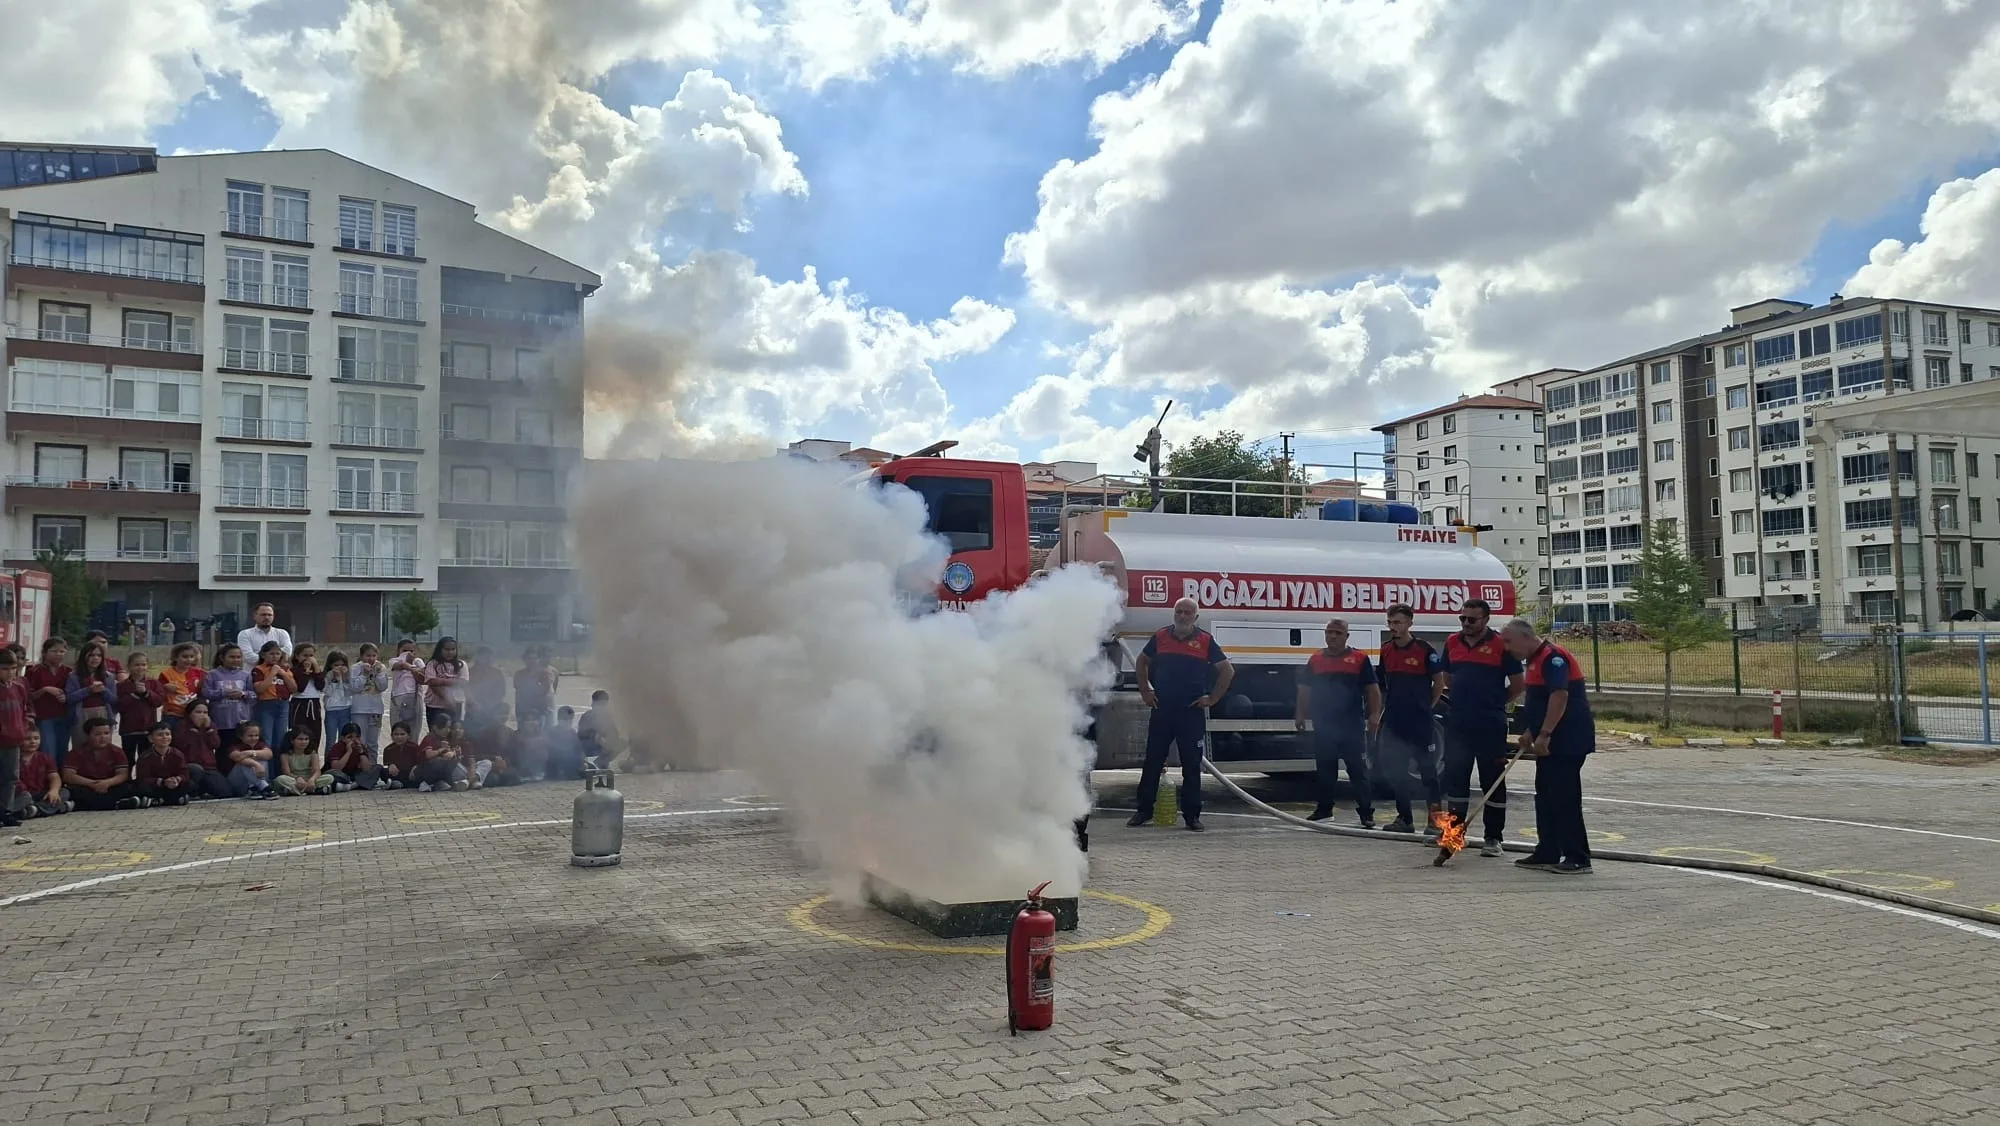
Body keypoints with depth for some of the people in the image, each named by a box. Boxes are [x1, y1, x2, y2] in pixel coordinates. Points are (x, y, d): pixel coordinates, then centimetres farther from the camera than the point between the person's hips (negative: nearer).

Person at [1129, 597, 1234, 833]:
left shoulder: (1205, 641, -1)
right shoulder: (1161, 636, 5)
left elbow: (1227, 671, 4)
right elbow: (1142, 662, 20)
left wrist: (1212, 699, -2)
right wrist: (1145, 691, 11)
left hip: (1192, 712, -2)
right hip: (1161, 709, 2)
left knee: (1192, 765, 3)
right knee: (1152, 762, 7)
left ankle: (1192, 815, 11)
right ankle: (1143, 810, 16)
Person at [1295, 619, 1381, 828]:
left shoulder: (1359, 659, 3)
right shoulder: (1315, 660, 11)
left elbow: (1372, 689, 2)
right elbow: (1304, 690, 15)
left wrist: (1374, 715, -7)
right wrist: (1301, 714, 8)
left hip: (1353, 725, -3)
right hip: (1323, 725, 3)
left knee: (1358, 770, -1)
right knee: (1324, 770, 11)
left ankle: (1366, 811, 3)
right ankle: (1324, 808, 21)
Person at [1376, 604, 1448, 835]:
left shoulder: (1424, 649, -9)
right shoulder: (1386, 650, 8)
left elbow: (1439, 682, -2)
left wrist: (1427, 708, 0)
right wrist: (1381, 710, 12)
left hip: (1421, 722, -6)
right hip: (1394, 721, 6)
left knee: (1427, 768, -1)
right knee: (1395, 770, 7)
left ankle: (1436, 817, 6)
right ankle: (1404, 818, 17)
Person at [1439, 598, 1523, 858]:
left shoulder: (1501, 645, -7)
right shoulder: (1452, 643, 8)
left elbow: (1517, 685, -2)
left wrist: (1493, 703, 5)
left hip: (1491, 726, -5)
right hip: (1457, 725, 5)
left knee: (1493, 782, 4)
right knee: (1455, 779, 11)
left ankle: (1493, 838, 11)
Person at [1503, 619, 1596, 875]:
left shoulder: (1552, 657, -17)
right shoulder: (1533, 660, 16)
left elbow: (1560, 696, -25)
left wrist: (1544, 734, -26)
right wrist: (1529, 732, 20)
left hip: (1568, 741, -11)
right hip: (1551, 742, 11)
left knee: (1564, 797, -8)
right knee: (1545, 796, 13)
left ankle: (1578, 858, -3)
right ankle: (1547, 853, 19)